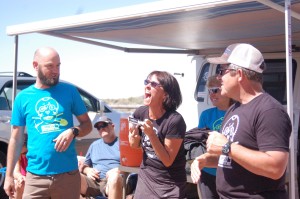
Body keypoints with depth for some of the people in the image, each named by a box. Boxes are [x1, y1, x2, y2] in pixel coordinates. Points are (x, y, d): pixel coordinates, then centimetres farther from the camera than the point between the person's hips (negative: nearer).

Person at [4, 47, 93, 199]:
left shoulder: (69, 91, 2)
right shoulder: (23, 97, 3)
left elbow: (87, 124, 7)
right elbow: (16, 139, 7)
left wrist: (73, 132, -15)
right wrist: (9, 175, 6)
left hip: (68, 174, 0)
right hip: (36, 177, 0)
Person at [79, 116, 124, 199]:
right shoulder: (94, 145, 28)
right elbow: (84, 165, 28)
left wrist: (120, 170, -14)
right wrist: (88, 170, 5)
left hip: (114, 182, -3)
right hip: (94, 182, 3)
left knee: (114, 176, -40)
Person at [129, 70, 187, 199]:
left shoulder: (174, 120, -23)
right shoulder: (140, 113, -7)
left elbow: (168, 161, -19)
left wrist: (151, 135, -29)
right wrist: (134, 136, -14)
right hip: (145, 178, 5)